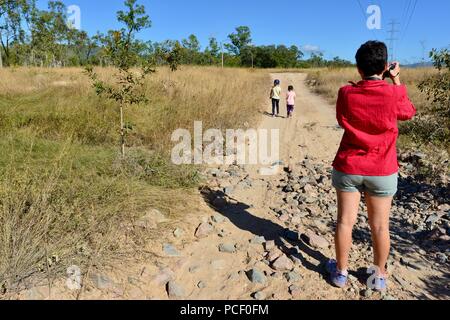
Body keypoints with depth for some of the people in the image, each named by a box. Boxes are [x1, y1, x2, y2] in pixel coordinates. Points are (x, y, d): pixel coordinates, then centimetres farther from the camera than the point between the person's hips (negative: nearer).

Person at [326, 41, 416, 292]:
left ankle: (341, 271, 24)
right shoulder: (393, 94, -13)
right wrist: (396, 80, 13)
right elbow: (408, 112, 9)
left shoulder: (346, 93, -8)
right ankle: (380, 276, 28)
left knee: (345, 221, 10)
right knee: (380, 226, 12)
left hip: (348, 168, 1)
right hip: (383, 171, -1)